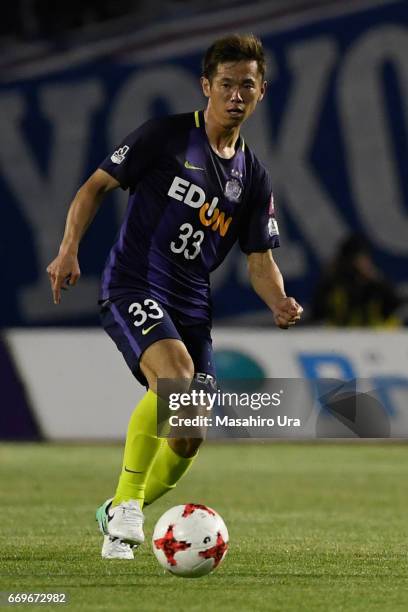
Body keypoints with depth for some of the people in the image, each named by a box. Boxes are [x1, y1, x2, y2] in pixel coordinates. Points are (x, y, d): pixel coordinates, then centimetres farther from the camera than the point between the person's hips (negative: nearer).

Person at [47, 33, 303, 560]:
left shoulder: (253, 178, 12)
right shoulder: (167, 136, -2)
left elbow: (259, 259, 14)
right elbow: (96, 186, 1)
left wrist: (279, 302, -7)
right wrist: (69, 249, -13)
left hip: (191, 306, 6)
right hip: (132, 286, -6)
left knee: (187, 439, -1)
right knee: (175, 371, -34)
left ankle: (118, 515, 26)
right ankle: (126, 503, -24)